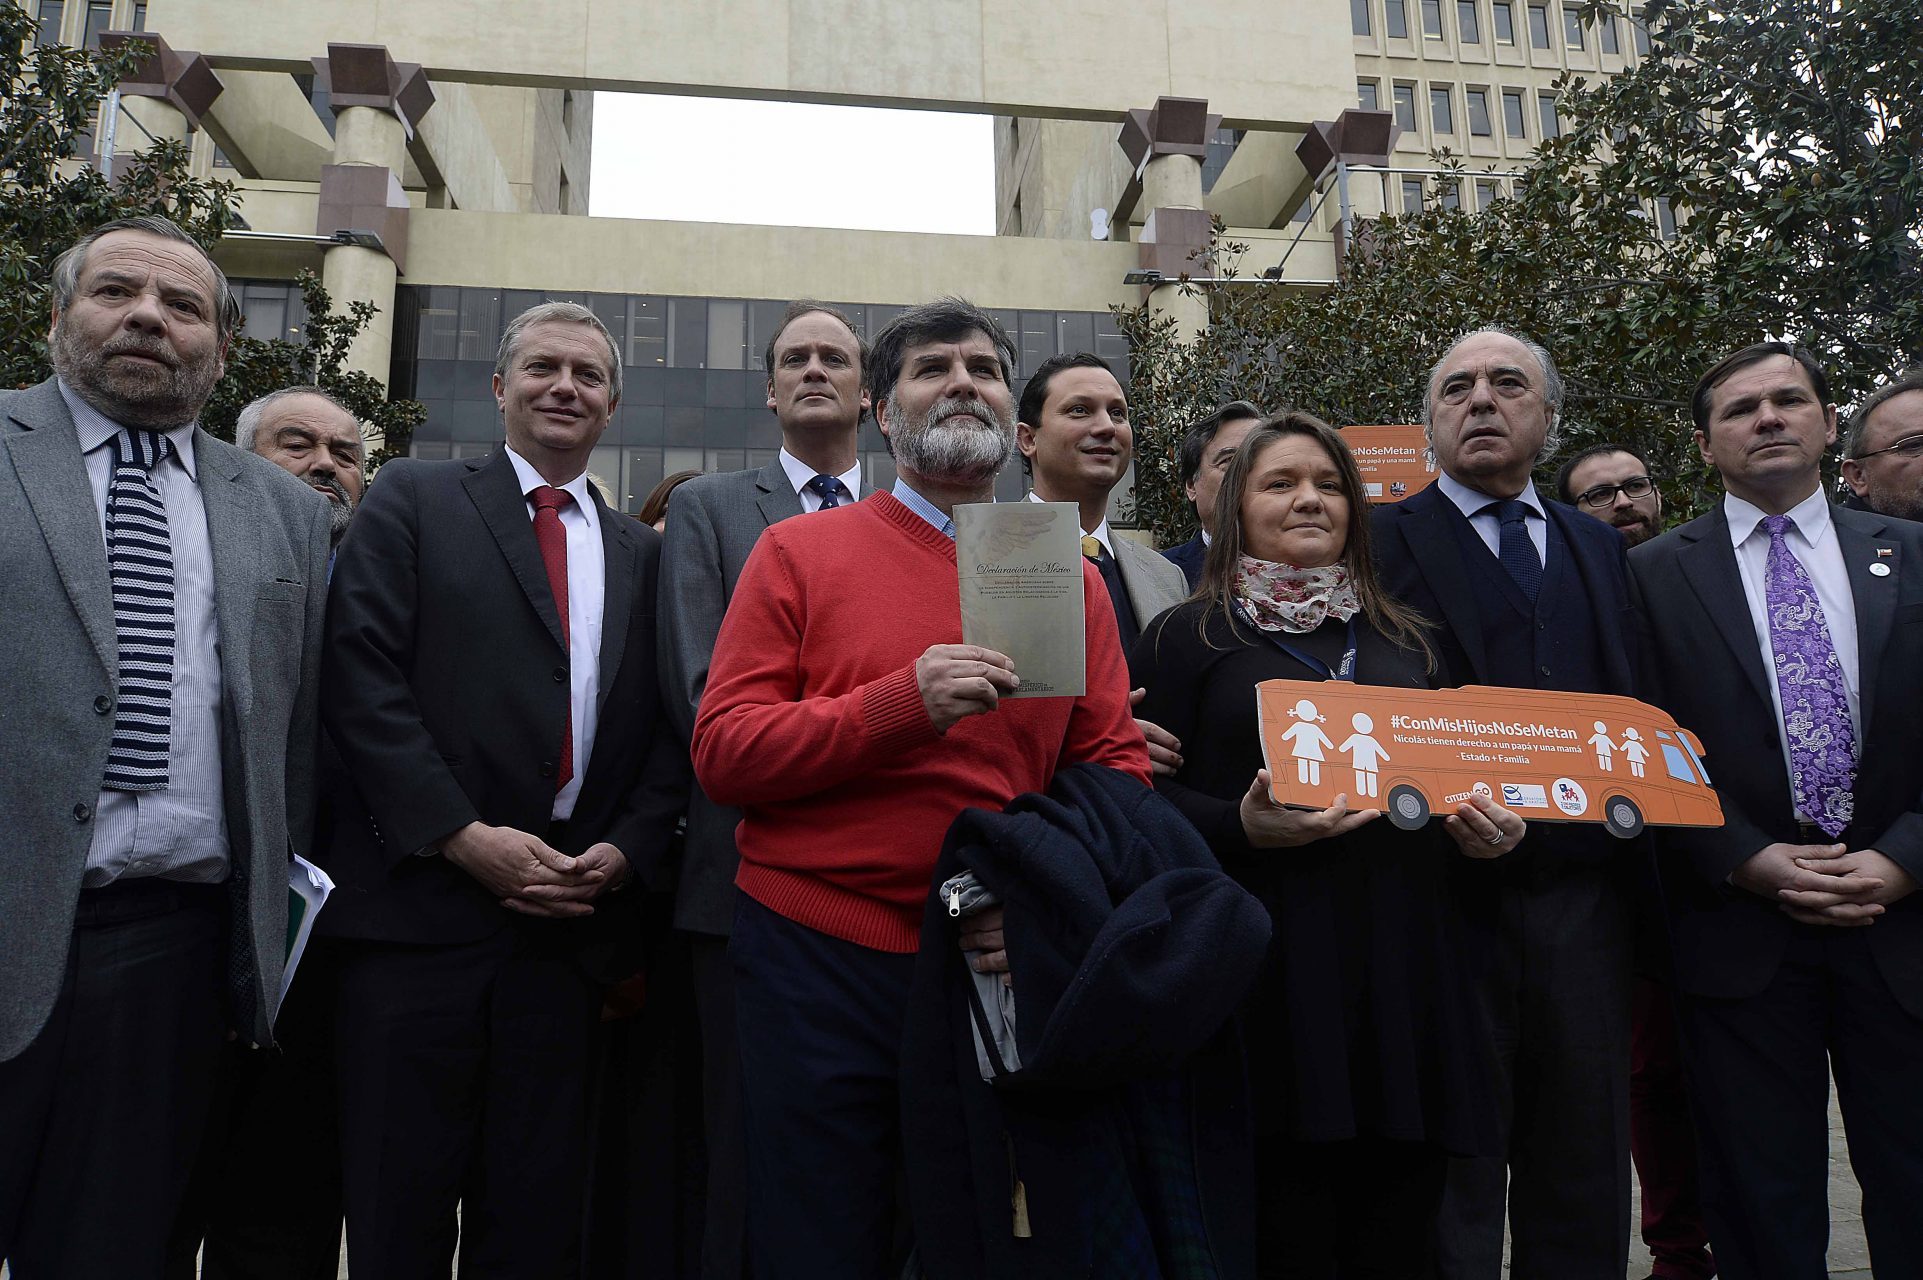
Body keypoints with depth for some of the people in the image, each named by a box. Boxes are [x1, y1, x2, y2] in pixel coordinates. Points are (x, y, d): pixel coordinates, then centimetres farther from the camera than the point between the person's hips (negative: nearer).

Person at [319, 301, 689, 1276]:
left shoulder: (642, 553, 16)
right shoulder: (412, 500, 6)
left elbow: (667, 729, 11)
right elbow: (362, 681, -5)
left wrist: (624, 851, -5)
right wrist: (464, 836, -13)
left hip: (569, 918, 3)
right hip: (421, 907, -3)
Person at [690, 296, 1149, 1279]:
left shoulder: (1073, 580, 6)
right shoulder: (799, 553, -1)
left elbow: (1117, 767, 4)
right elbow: (721, 753, -7)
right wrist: (902, 705, -20)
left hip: (1002, 970, 3)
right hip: (815, 965, -2)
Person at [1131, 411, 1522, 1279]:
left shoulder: (1401, 638, 18)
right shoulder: (1186, 638, 4)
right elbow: (1144, 795, -3)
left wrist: (1494, 829, 1)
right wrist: (1243, 826, -20)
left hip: (1407, 961, 4)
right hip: (1273, 971, -4)